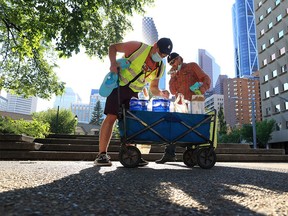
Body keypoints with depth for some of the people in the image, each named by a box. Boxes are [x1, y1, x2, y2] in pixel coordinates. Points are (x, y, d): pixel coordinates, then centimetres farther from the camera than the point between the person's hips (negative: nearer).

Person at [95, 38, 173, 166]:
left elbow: (153, 88, 12)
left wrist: (161, 93, -10)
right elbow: (113, 47, -4)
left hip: (133, 93, 6)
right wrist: (113, 62, -22)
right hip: (119, 85, -6)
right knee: (111, 117, -13)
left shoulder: (160, 68, 5)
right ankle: (101, 155, -7)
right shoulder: (138, 47, -11)